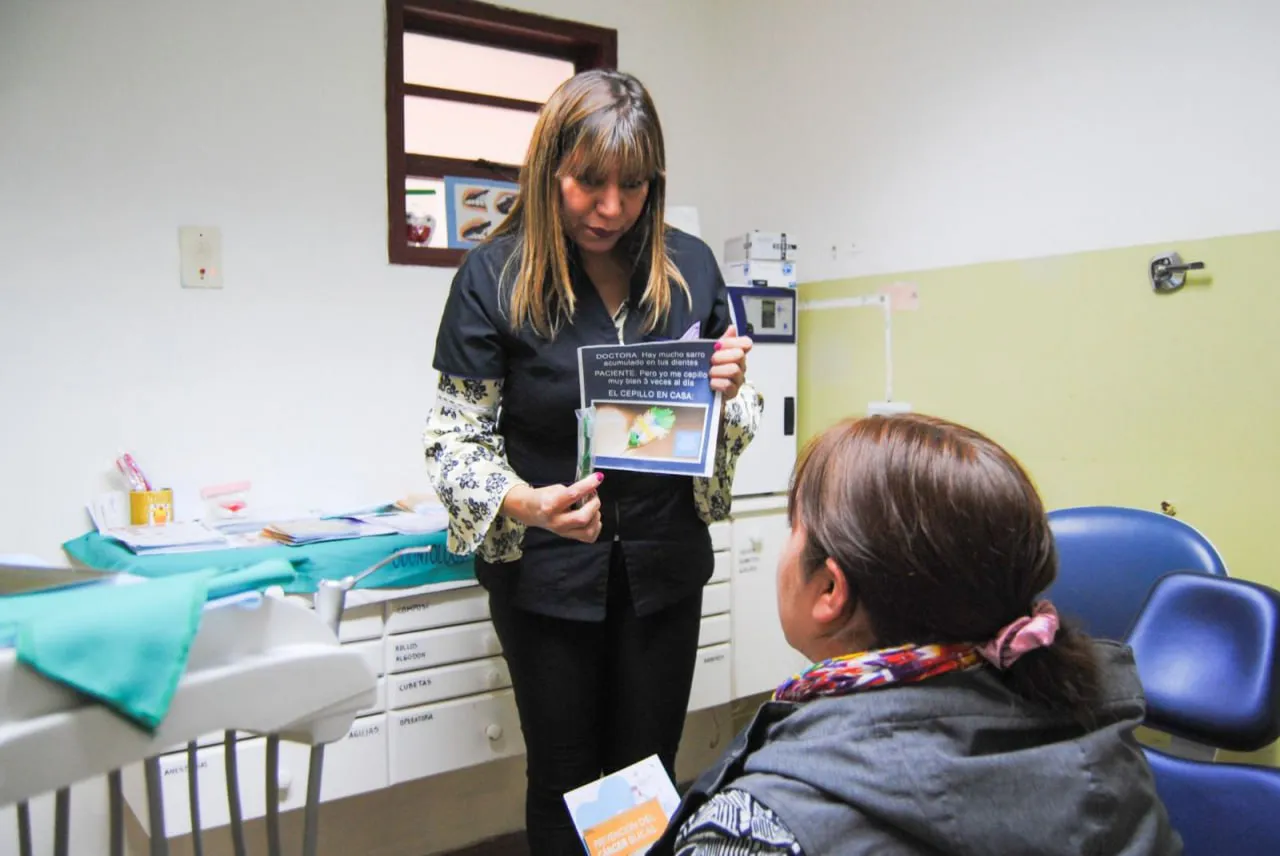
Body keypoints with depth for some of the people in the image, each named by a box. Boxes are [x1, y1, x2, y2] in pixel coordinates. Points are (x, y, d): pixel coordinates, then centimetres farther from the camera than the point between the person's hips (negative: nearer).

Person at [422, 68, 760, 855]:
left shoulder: (690, 267, -1)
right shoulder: (496, 276, -10)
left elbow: (734, 428, 8)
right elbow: (456, 437, -7)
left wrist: (729, 390, -15)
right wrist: (524, 504, -26)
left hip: (663, 563, 3)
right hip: (546, 571, -2)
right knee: (565, 785, 12)